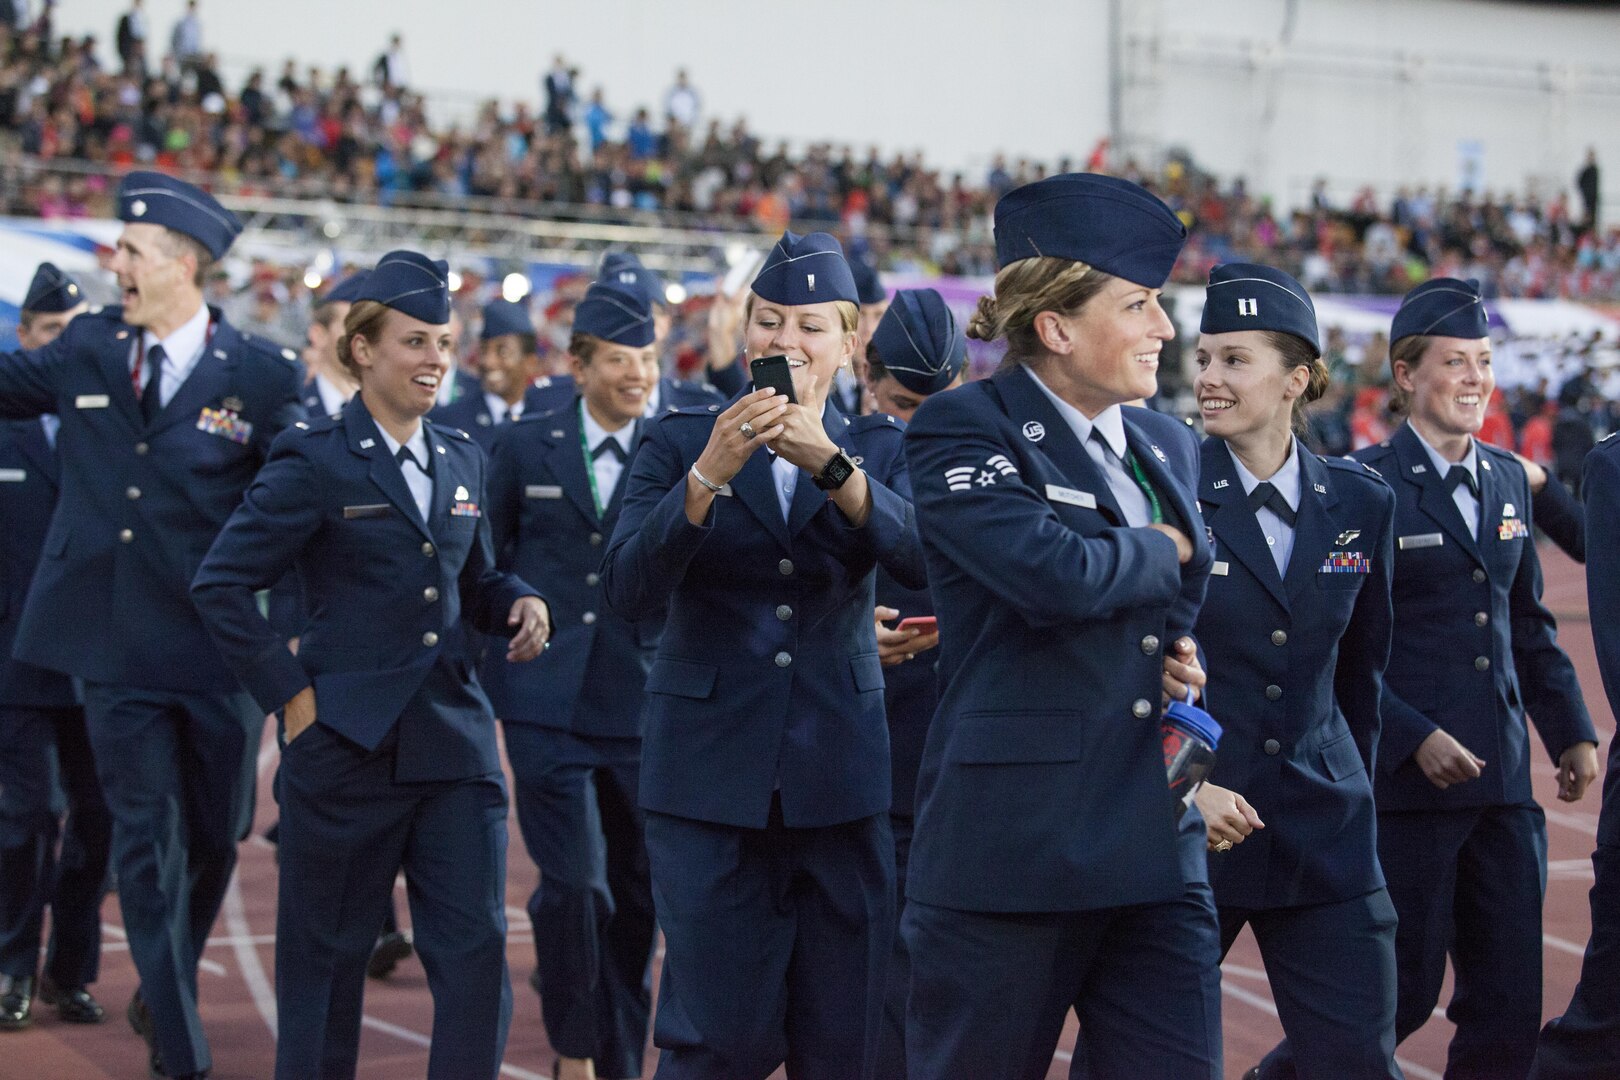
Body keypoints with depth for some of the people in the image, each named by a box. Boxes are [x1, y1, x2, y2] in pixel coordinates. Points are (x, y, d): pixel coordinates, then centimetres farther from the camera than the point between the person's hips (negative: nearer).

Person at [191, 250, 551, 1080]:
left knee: (477, 951, -1)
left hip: (455, 739, 5)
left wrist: (518, 604, -1)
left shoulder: (462, 460, 11)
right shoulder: (313, 462, -6)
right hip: (346, 744, -5)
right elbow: (219, 586, -8)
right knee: (327, 954, 8)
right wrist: (288, 693, -11)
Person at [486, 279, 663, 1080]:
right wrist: (496, 653, 7)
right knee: (574, 886, -12)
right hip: (547, 704, -1)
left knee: (633, 897, 8)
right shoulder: (524, 448, 5)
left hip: (640, 707, 1)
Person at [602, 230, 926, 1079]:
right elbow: (627, 588, -12)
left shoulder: (879, 450, 7)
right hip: (710, 771, -2)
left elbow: (920, 561, -14)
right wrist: (710, 473, -25)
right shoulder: (680, 441, 3)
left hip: (838, 776, 2)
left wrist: (830, 462, -28)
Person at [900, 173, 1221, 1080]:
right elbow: (1053, 574, -24)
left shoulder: (1169, 446, 15)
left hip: (1157, 849, 6)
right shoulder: (961, 429, -7)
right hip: (1013, 848, -6)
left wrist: (1184, 652, 5)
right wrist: (1166, 551, -4)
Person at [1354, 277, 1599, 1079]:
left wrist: (1571, 732, 10)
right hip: (1406, 779, -6)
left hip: (1504, 783, 6)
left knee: (1510, 1009, 7)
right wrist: (1414, 738, -18)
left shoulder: (1508, 480, 13)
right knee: (1403, 992, -1)